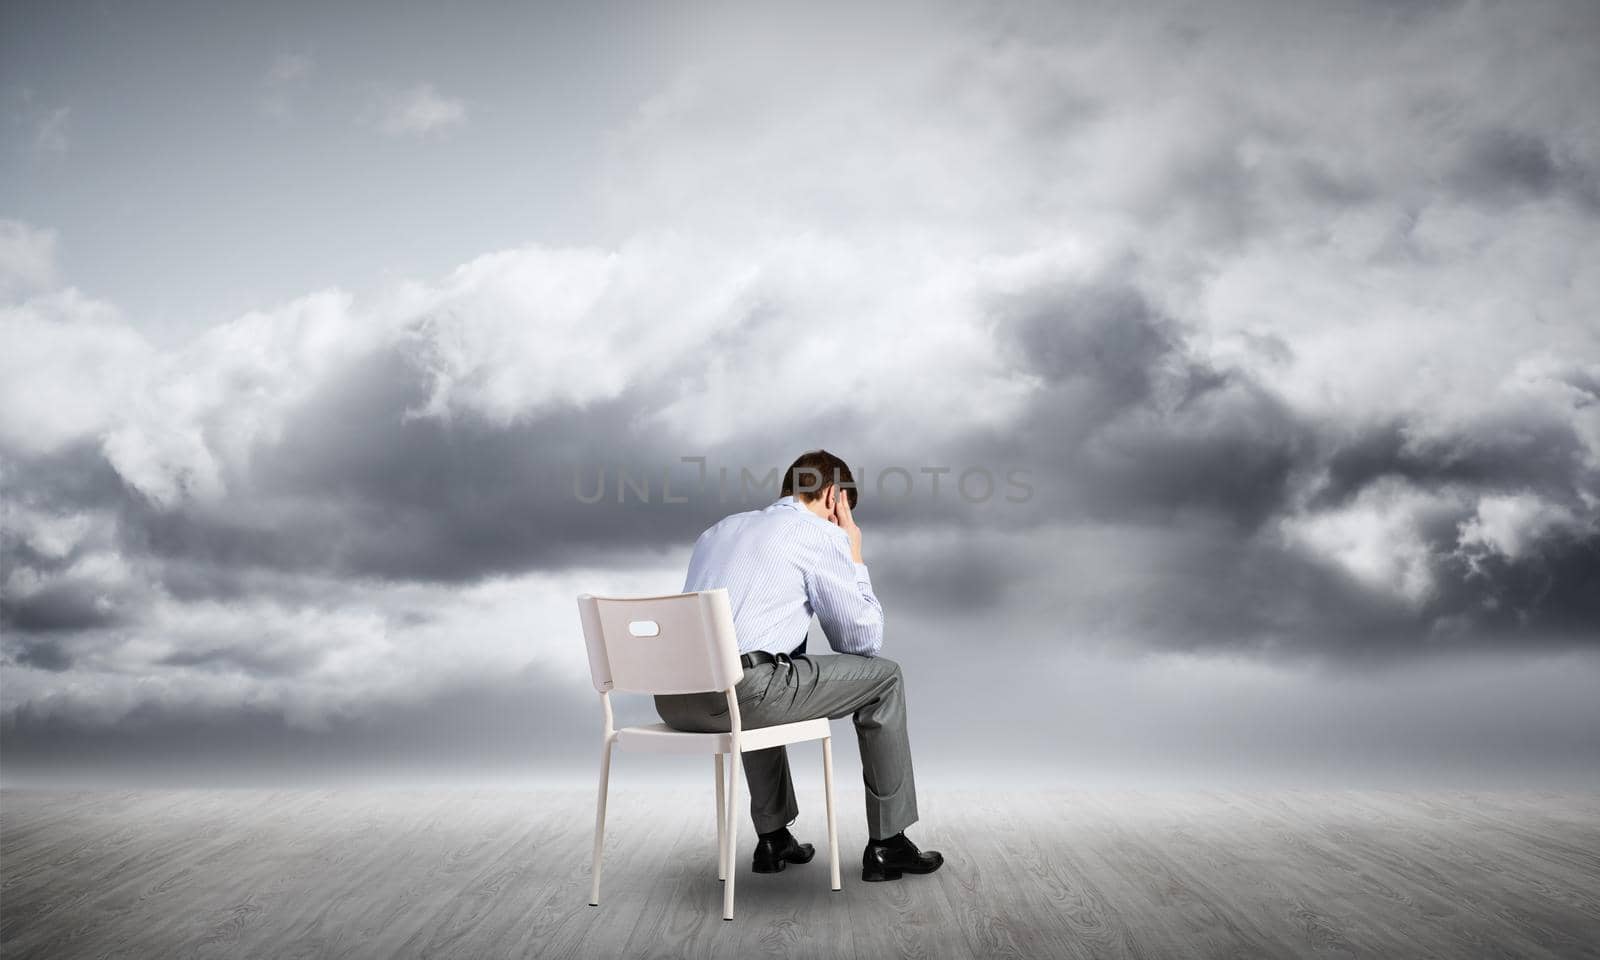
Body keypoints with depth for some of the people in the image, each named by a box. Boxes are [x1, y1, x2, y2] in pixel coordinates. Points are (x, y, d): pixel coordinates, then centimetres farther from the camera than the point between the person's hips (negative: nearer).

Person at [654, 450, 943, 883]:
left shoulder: (719, 529, 25)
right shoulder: (822, 534, 4)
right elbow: (863, 640, 9)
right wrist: (855, 557, 19)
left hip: (672, 700, 8)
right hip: (736, 695, -8)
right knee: (883, 677, 11)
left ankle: (773, 837, 38)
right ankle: (887, 844, 17)